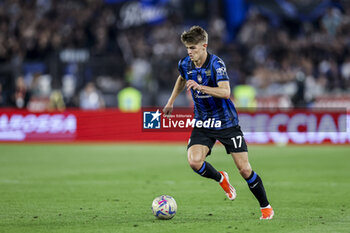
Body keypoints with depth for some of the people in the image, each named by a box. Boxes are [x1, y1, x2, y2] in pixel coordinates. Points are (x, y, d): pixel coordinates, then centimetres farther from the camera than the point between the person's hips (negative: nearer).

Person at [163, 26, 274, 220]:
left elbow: (225, 92, -33)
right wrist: (171, 101, 26)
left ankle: (265, 207, 16)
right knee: (194, 161, -22)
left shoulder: (216, 64, -19)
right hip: (203, 123, 4)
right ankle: (220, 179, 11)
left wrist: (199, 87, -43)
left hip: (226, 122, -4)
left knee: (244, 169, -4)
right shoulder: (185, 64, -1)